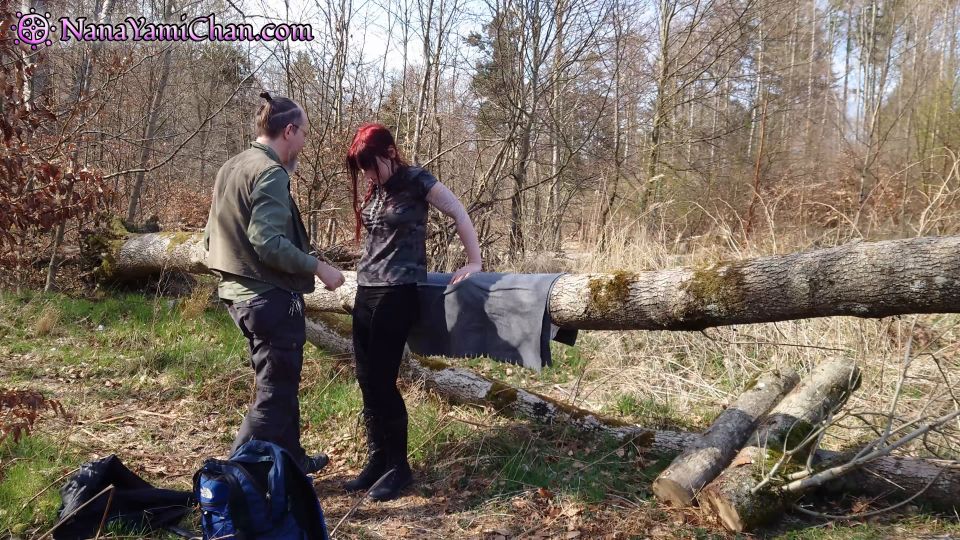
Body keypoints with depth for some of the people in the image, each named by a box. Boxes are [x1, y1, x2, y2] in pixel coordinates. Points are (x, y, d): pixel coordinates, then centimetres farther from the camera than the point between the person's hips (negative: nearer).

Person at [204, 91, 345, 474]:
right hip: (272, 297, -10)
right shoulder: (270, 172, -16)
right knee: (276, 390, -1)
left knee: (279, 383, 21)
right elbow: (268, 241, -26)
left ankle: (290, 458, 33)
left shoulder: (230, 168, 13)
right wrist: (318, 267, -18)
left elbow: (212, 236, 17)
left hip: (238, 292, 10)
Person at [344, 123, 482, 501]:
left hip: (398, 291, -7)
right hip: (366, 289, 7)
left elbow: (460, 214, -5)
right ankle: (377, 460, 18)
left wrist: (474, 263, -8)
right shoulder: (373, 189, 13)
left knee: (382, 380, -7)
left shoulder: (416, 180, -7)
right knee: (366, 381, 6)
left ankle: (399, 467, 7)